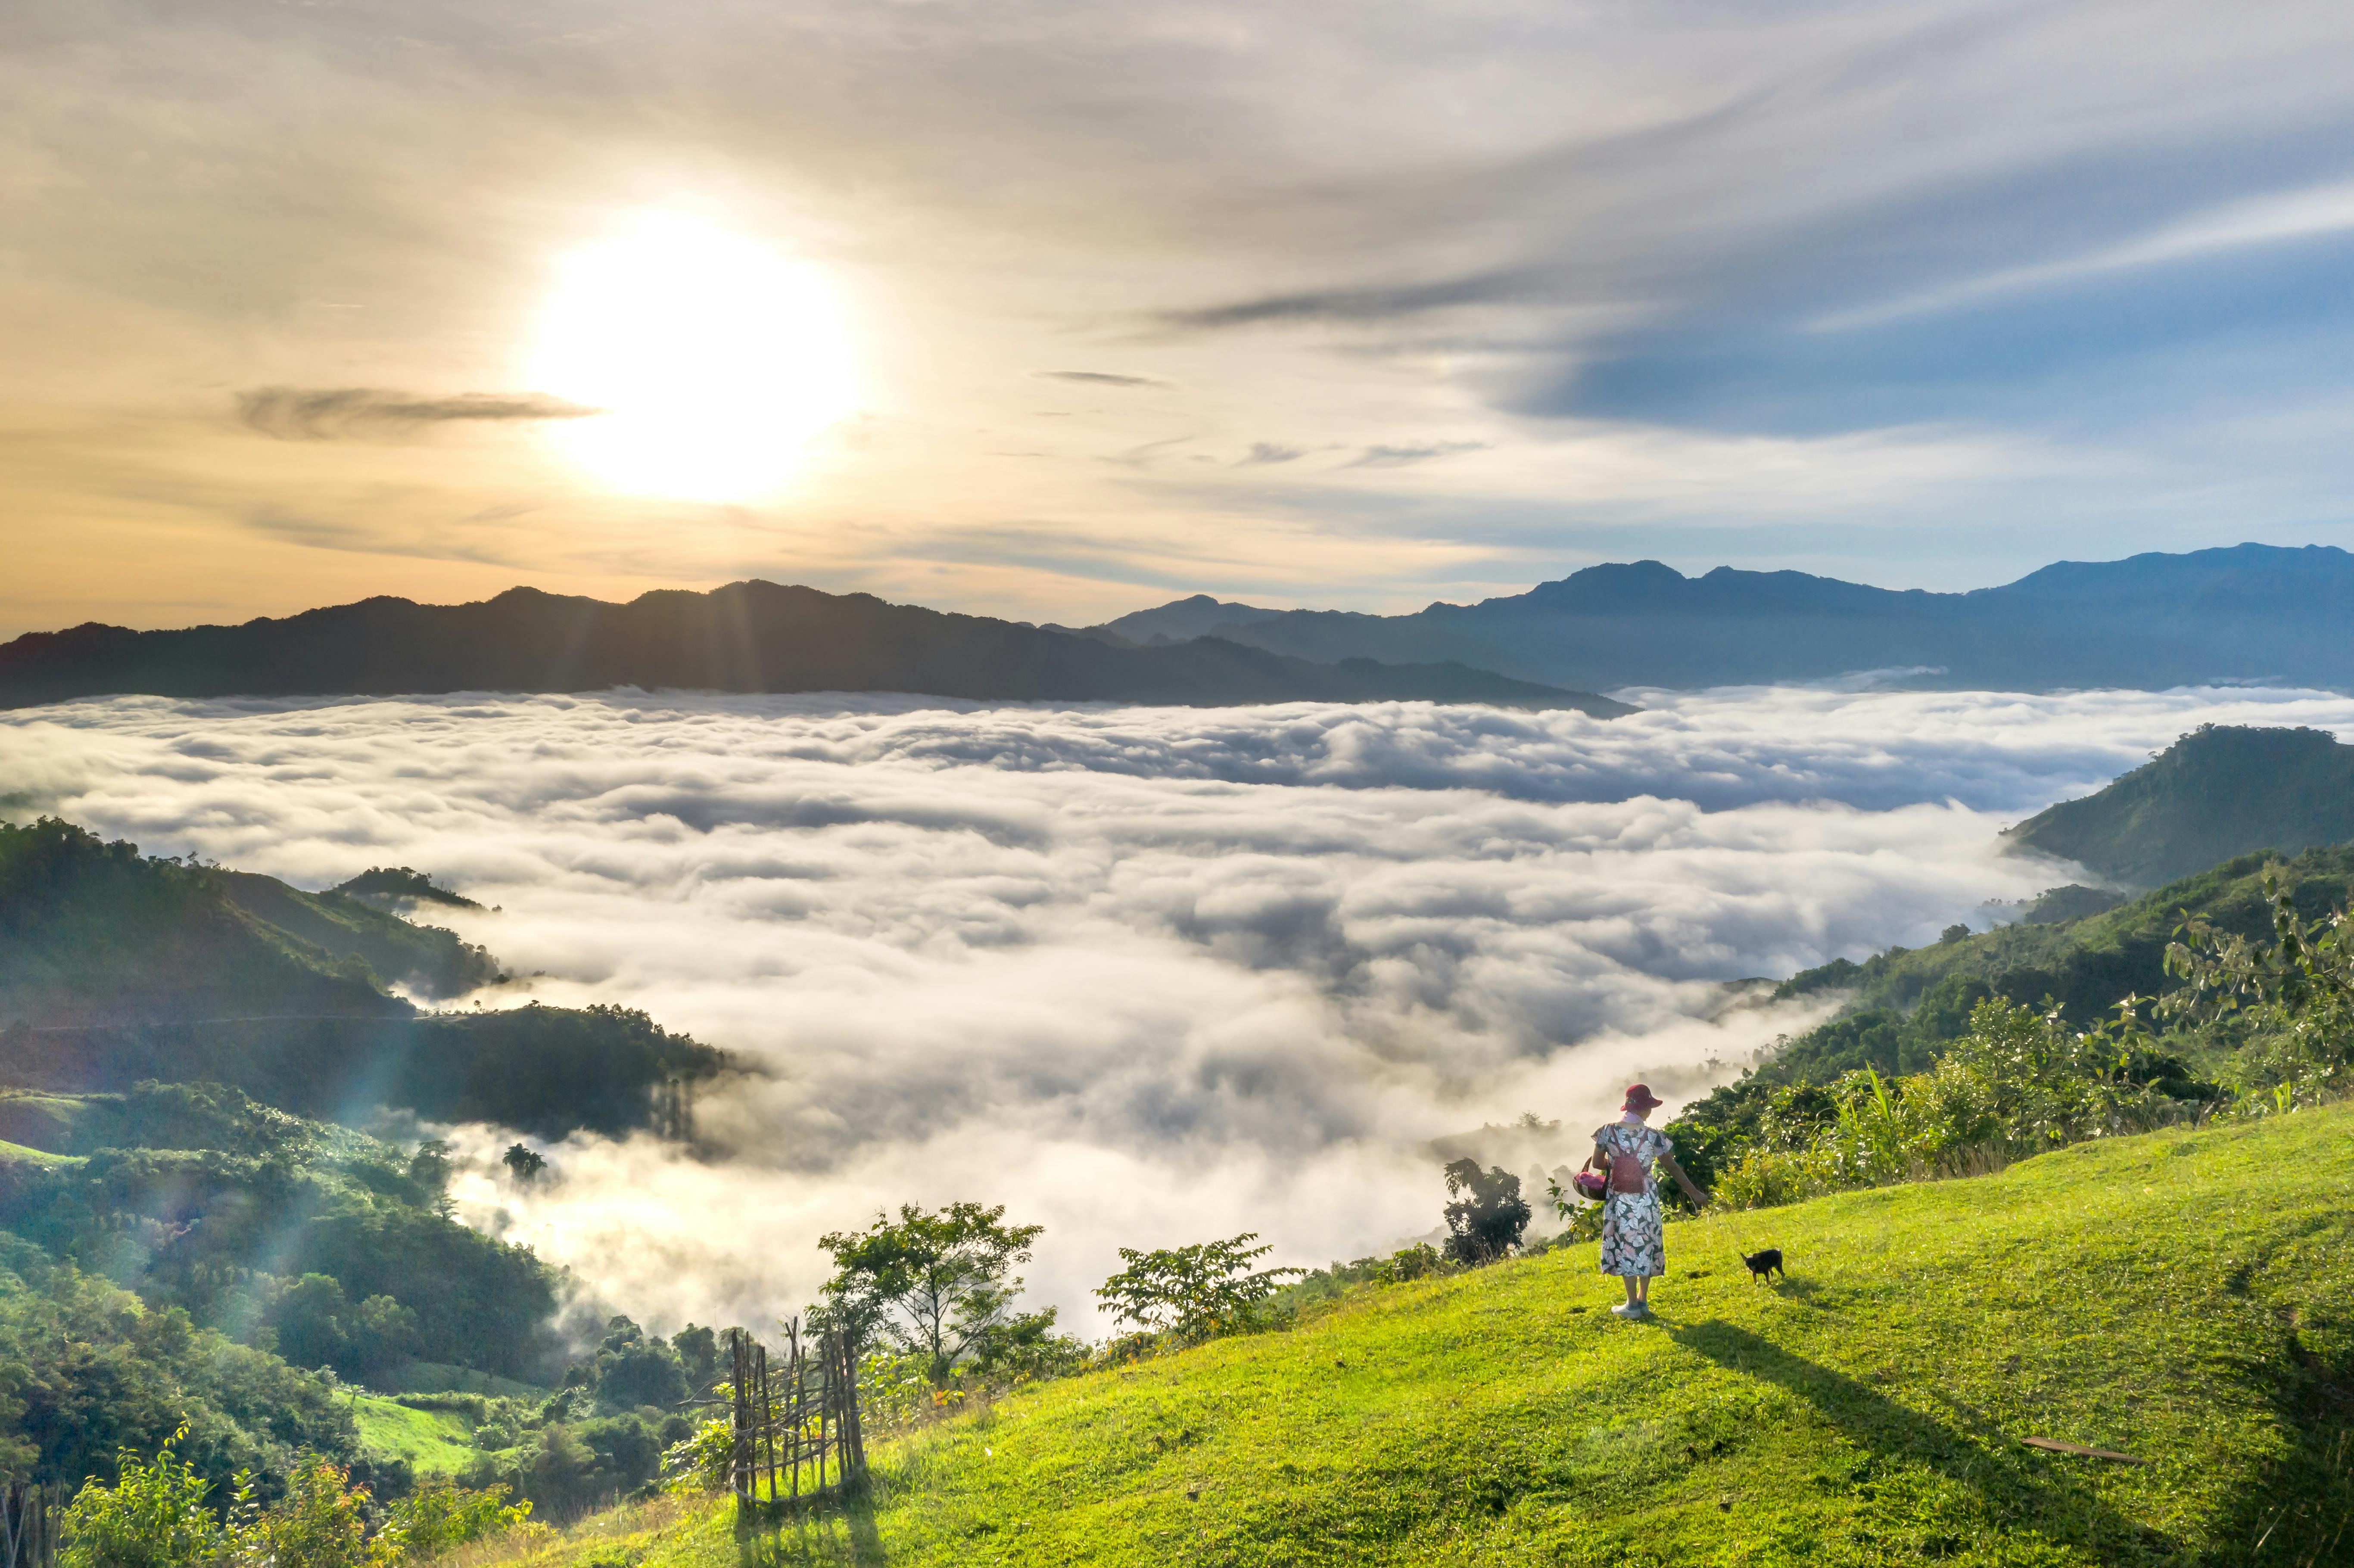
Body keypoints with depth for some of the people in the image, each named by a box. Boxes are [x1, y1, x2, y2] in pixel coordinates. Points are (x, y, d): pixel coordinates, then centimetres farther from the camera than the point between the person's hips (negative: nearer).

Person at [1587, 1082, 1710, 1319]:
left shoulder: (1608, 1131, -9)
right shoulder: (1653, 1136, -9)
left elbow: (1596, 1164, -1)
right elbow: (1672, 1167, -1)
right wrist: (1694, 1193, 10)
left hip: (1620, 1200, 0)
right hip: (1646, 1199, 0)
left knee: (1626, 1245, 6)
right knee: (1645, 1245, 13)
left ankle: (1633, 1304, 9)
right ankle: (1643, 1300, 20)